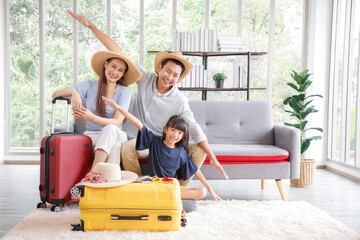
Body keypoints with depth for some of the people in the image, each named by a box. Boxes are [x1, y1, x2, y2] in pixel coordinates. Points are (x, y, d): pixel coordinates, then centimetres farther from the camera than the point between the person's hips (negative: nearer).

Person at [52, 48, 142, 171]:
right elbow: (55, 94, 1)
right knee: (114, 146, -35)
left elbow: (117, 122, -10)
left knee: (110, 128, -37)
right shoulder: (90, 86, 7)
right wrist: (73, 93, -22)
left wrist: (92, 117, -27)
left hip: (116, 135, 1)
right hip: (92, 135, 0)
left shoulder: (124, 91, 3)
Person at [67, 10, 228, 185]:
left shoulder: (180, 101, -6)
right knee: (126, 149, -36)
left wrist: (212, 158, -18)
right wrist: (89, 25, -2)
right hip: (139, 140, -1)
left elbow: (194, 129, -8)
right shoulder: (145, 78, -4)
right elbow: (118, 52, -4)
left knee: (199, 151, -19)